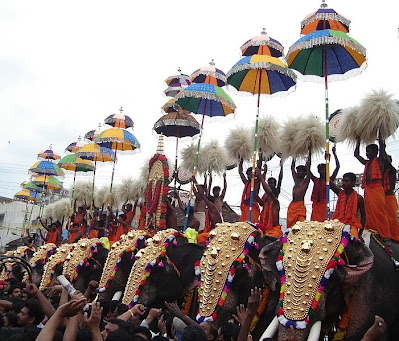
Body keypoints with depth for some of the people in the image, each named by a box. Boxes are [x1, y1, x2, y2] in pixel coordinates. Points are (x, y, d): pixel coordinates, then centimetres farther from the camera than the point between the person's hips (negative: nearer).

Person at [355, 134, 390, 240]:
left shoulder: (380, 161, 4)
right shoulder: (367, 163, 22)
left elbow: (382, 145, -5)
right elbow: (356, 154, 32)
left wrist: (379, 132, 4)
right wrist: (358, 140, 31)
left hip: (377, 189, -7)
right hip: (367, 189, 7)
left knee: (379, 213, -11)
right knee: (369, 213, 5)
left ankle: (385, 236, -9)